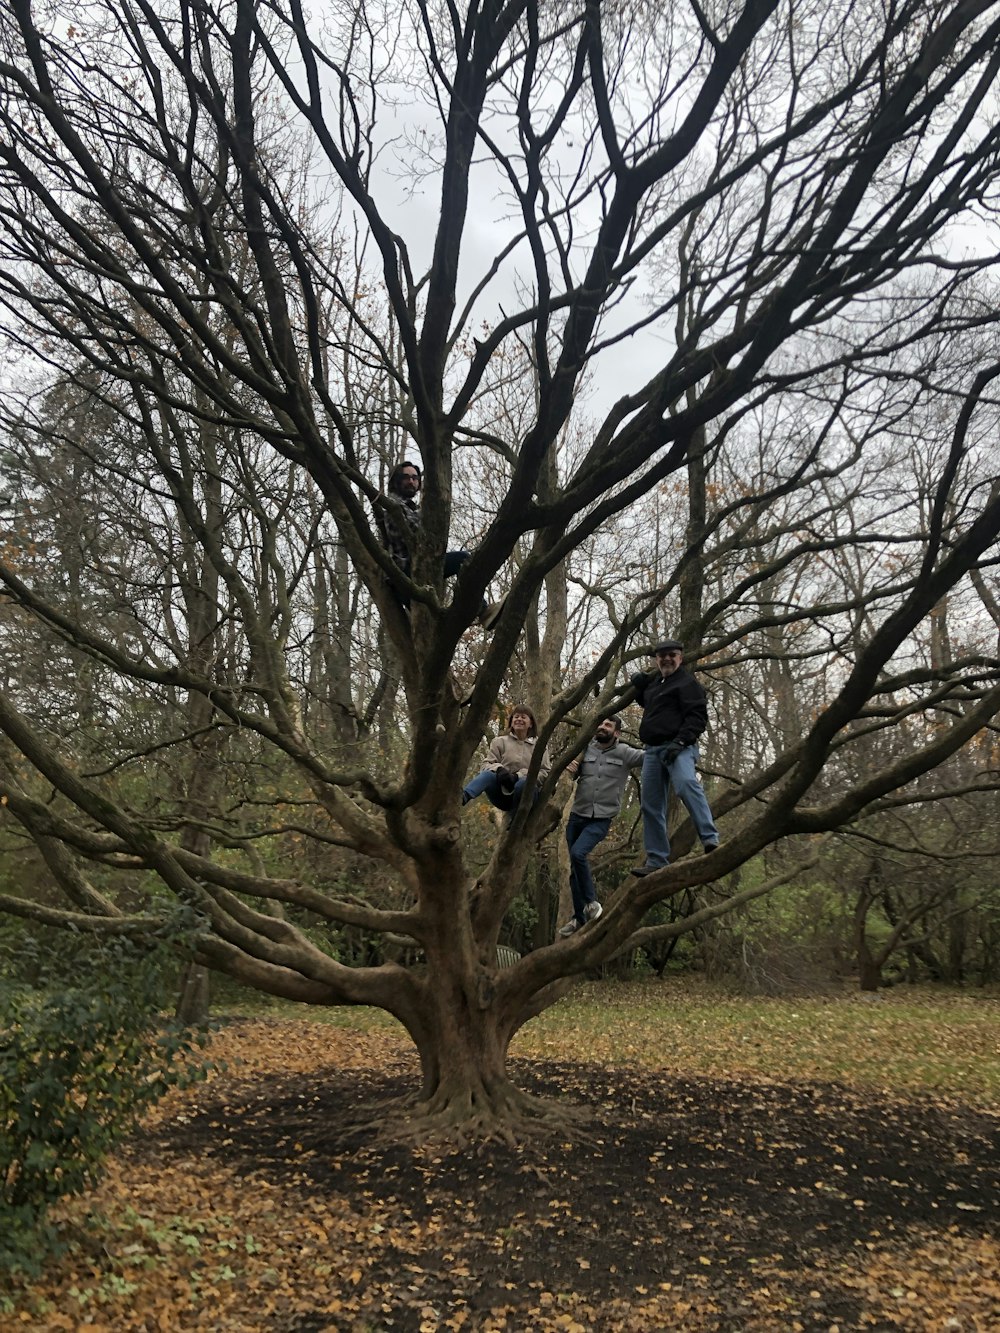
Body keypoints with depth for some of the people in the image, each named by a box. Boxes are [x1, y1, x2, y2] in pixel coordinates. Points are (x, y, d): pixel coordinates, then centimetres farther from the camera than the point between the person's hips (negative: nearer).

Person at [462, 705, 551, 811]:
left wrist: (519, 776, -15)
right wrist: (498, 769, -20)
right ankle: (463, 796, -59)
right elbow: (487, 764, 6)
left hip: (524, 796, 0)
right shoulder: (500, 741, 14)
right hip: (501, 795, 0)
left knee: (523, 783, -36)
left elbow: (546, 772, 0)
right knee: (488, 774, -32)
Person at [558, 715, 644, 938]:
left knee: (578, 854, -25)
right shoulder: (587, 749, 6)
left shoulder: (624, 753, -4)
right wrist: (569, 766, -8)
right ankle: (579, 917, 21)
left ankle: (591, 902, -4)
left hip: (601, 820, -4)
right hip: (577, 816, 4)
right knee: (575, 864, 7)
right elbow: (574, 772, 15)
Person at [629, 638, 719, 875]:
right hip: (653, 750, 8)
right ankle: (657, 861, 11)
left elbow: (698, 717, -15)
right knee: (651, 805, 6)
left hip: (677, 748, -8)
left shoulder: (687, 683, -4)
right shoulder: (655, 680, 21)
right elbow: (644, 703, 40)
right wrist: (639, 685, 20)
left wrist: (680, 741, -26)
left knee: (686, 784, -35)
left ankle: (710, 840, -40)